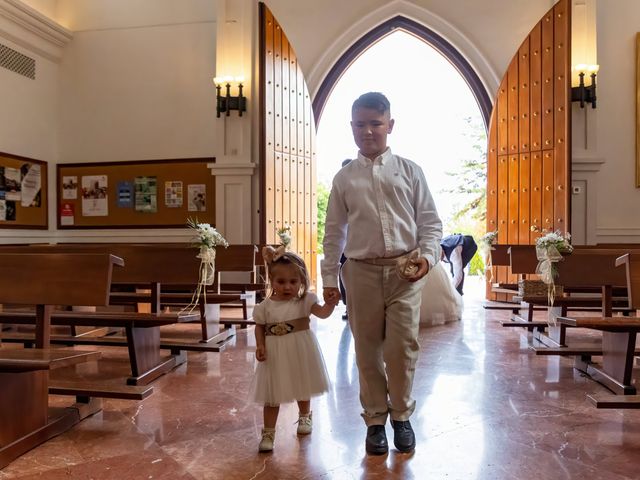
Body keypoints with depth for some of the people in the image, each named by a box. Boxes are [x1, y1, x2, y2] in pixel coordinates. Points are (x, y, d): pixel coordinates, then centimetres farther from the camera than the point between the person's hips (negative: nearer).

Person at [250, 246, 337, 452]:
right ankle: (268, 433, 19)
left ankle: (304, 417, 49)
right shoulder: (265, 306, -7)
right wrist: (260, 346, -11)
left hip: (300, 354, 1)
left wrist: (330, 303, -39)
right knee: (272, 395, 5)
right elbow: (259, 328, 3)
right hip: (275, 356, -1)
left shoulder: (305, 300, -9)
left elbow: (323, 313, -20)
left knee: (303, 389, 22)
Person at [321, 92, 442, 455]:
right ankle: (375, 419, 26)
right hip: (362, 272, 1)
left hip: (405, 270, -1)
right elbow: (334, 232, 11)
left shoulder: (409, 171, 7)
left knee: (403, 347, 0)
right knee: (368, 350, 8)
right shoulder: (344, 178, 9)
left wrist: (427, 256, -11)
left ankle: (401, 416, 24)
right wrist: (330, 278, 8)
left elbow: (430, 221, 6)